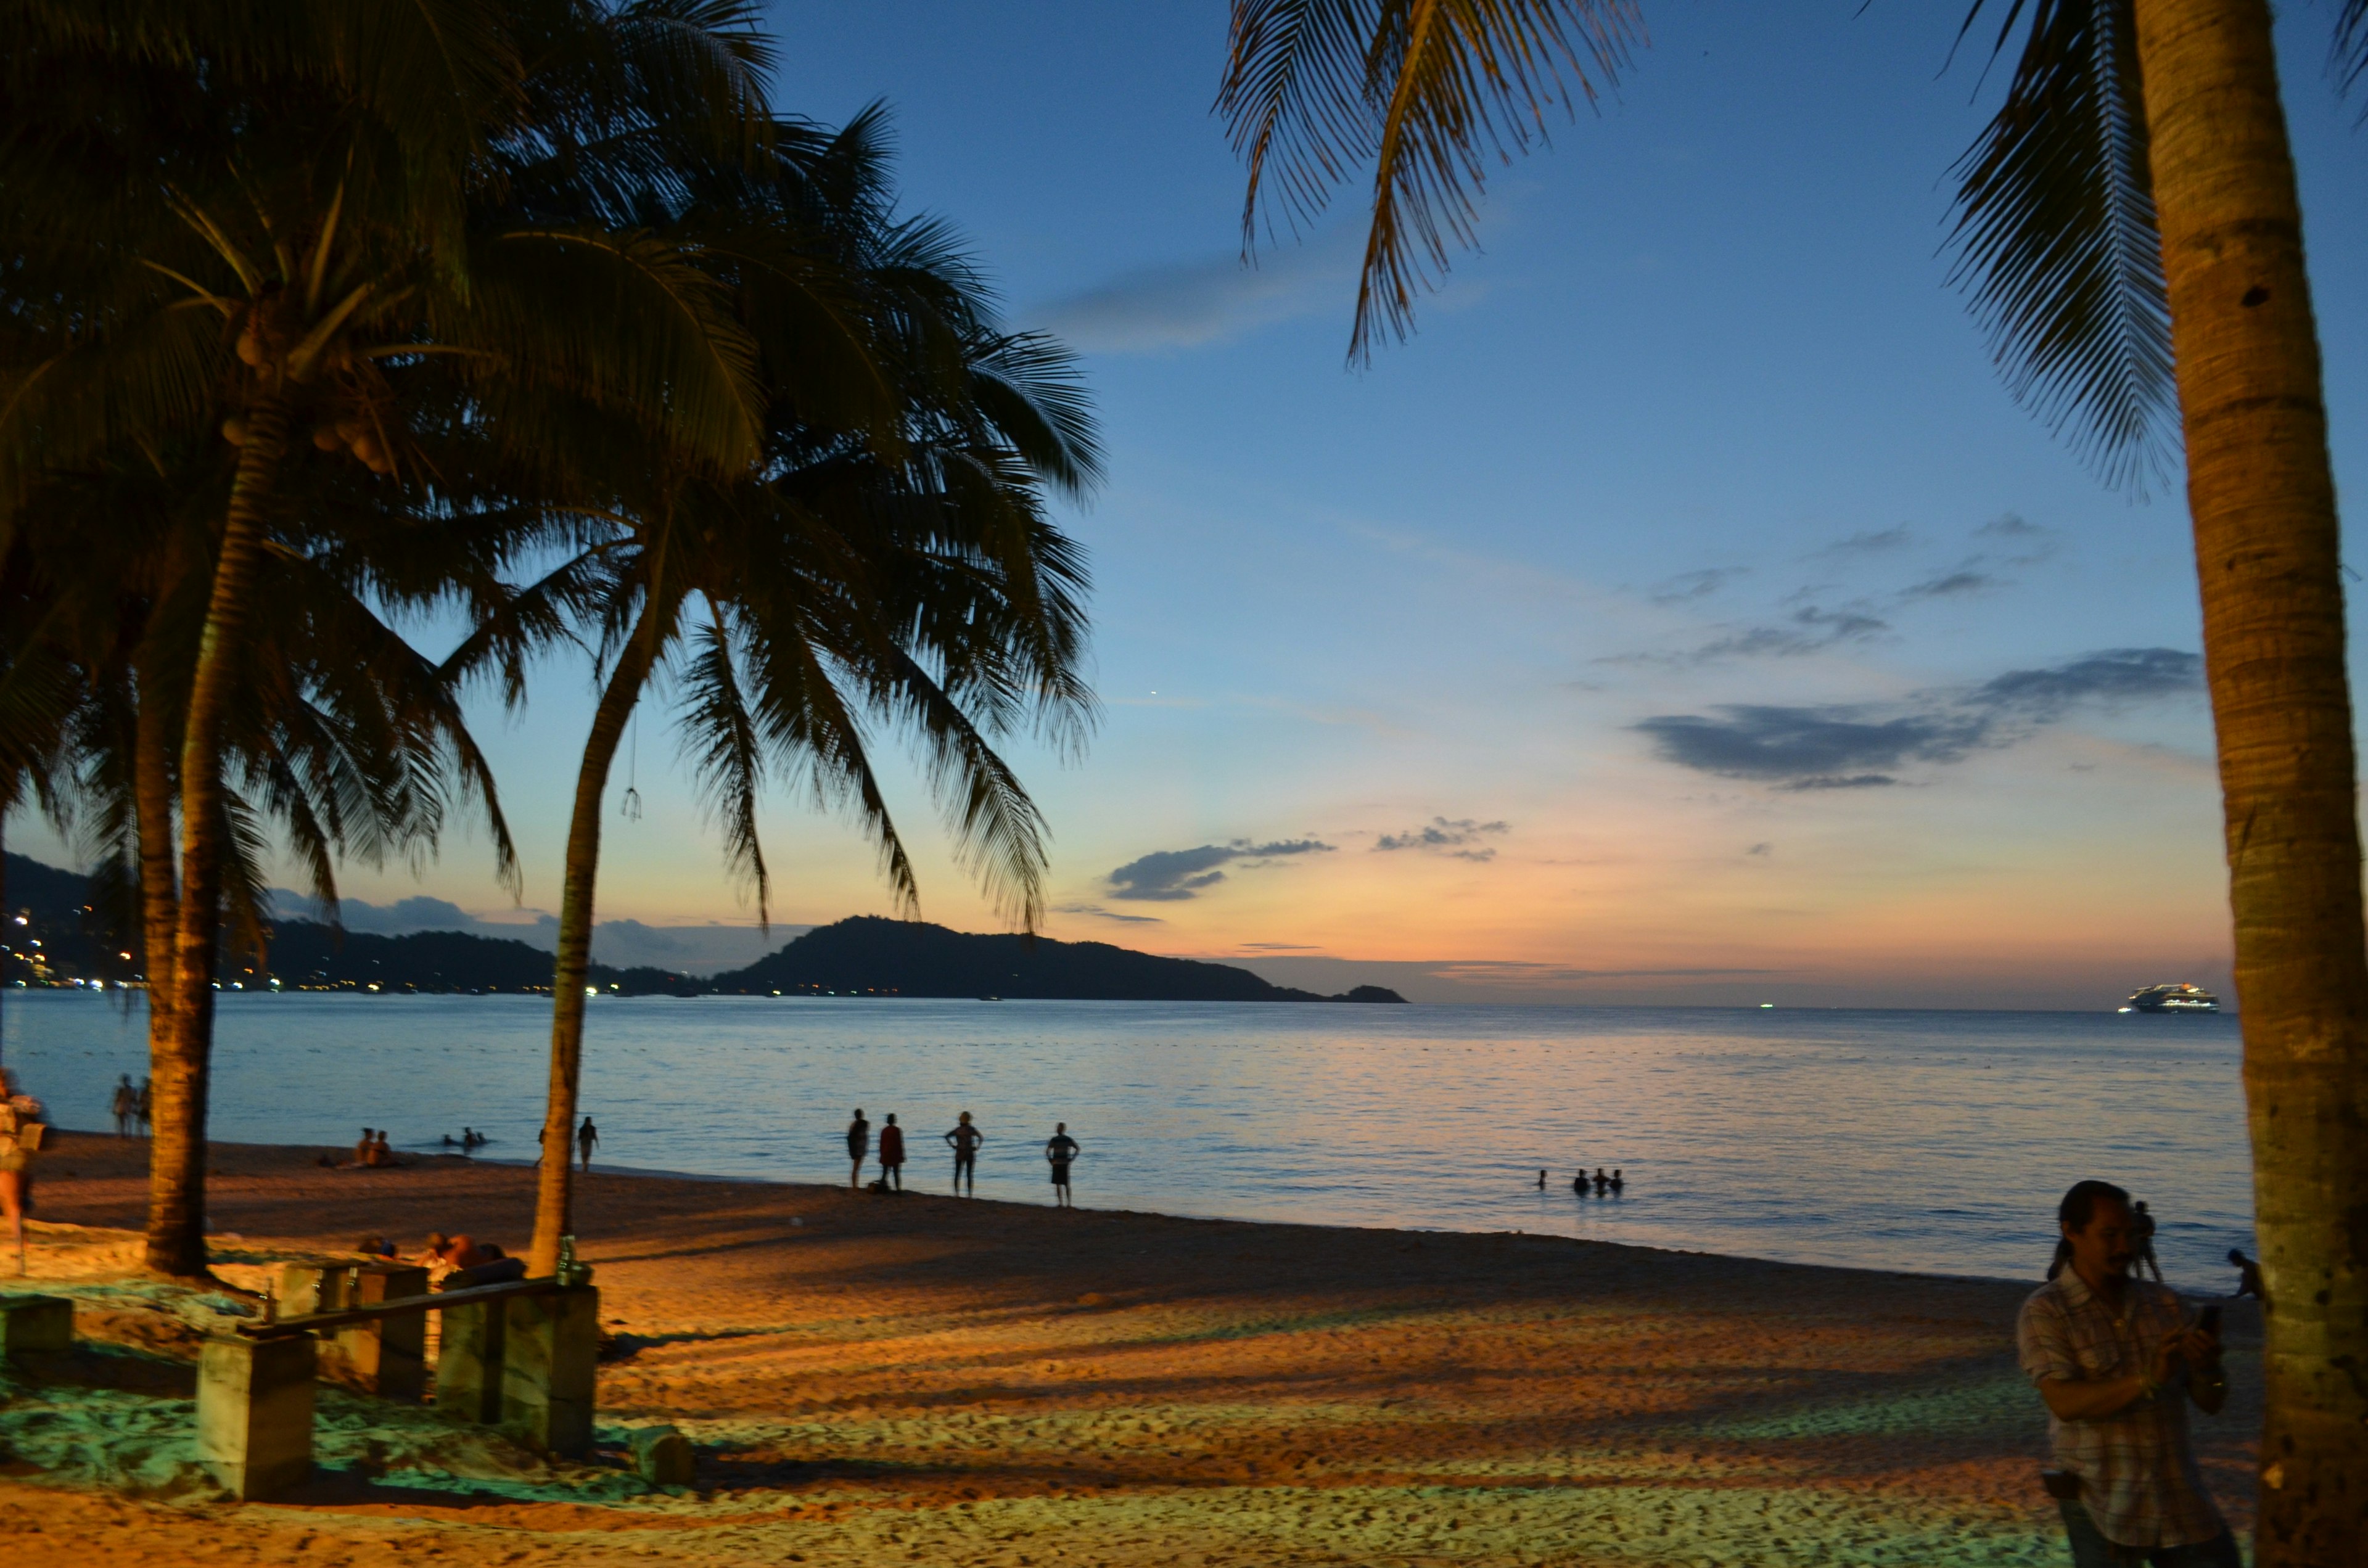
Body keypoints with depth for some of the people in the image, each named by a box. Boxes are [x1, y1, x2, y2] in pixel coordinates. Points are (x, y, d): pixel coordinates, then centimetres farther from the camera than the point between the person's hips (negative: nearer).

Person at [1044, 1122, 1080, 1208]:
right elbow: (1077, 1149, 0)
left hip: (1056, 1163, -3)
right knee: (1066, 1184, 8)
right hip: (1065, 1163, 3)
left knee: (1058, 1184, 4)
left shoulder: (1054, 1140, -6)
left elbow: (1047, 1151, -14)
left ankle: (1060, 1204, 0)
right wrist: (1072, 1159, 3)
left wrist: (1050, 1161, -3)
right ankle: (1069, 1204, 3)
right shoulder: (1068, 1139, 2)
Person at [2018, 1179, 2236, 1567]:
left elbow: (2211, 1402, 7)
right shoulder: (2045, 1311, -6)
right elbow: (2064, 1402, -19)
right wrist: (2148, 1380, -30)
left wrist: (2207, 1369, -16)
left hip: (2182, 1499, 4)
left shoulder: (2162, 1303, 8)